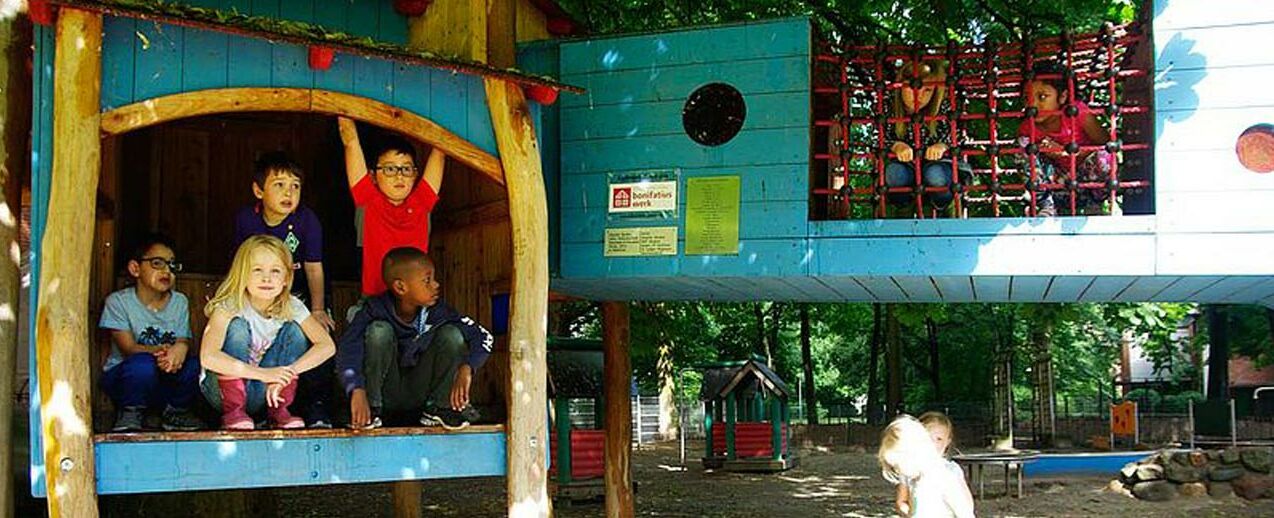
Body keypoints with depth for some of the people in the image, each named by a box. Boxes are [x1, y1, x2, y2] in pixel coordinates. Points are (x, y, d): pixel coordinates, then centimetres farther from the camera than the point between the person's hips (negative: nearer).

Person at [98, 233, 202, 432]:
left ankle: (176, 411, 2)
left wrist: (181, 349, -31)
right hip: (123, 376, -3)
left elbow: (184, 341, -4)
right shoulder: (118, 301, -7)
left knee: (194, 364, -26)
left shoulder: (180, 302, 5)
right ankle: (130, 413, -7)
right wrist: (161, 351, -34)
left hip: (167, 381, 3)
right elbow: (128, 348, -14)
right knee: (142, 364, -36)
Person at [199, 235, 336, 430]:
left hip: (263, 393, 4)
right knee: (237, 326, -25)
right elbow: (207, 357, -34)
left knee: (294, 329, -13)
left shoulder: (291, 307, -9)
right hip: (223, 389, -3)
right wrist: (264, 373, -37)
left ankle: (278, 408, -9)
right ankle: (232, 411, -19)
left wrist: (287, 373, -28)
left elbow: (327, 346, -16)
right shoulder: (229, 306, -21)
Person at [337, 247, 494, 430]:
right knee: (379, 330, -26)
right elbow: (347, 348, -32)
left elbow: (484, 337, -12)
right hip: (385, 393, -2)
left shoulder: (437, 312, -12)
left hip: (420, 393, 2)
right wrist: (357, 391, -46)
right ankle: (371, 409, -16)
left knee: (452, 334, -16)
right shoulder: (377, 310, -19)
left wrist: (466, 368, -30)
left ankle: (438, 408, -5)